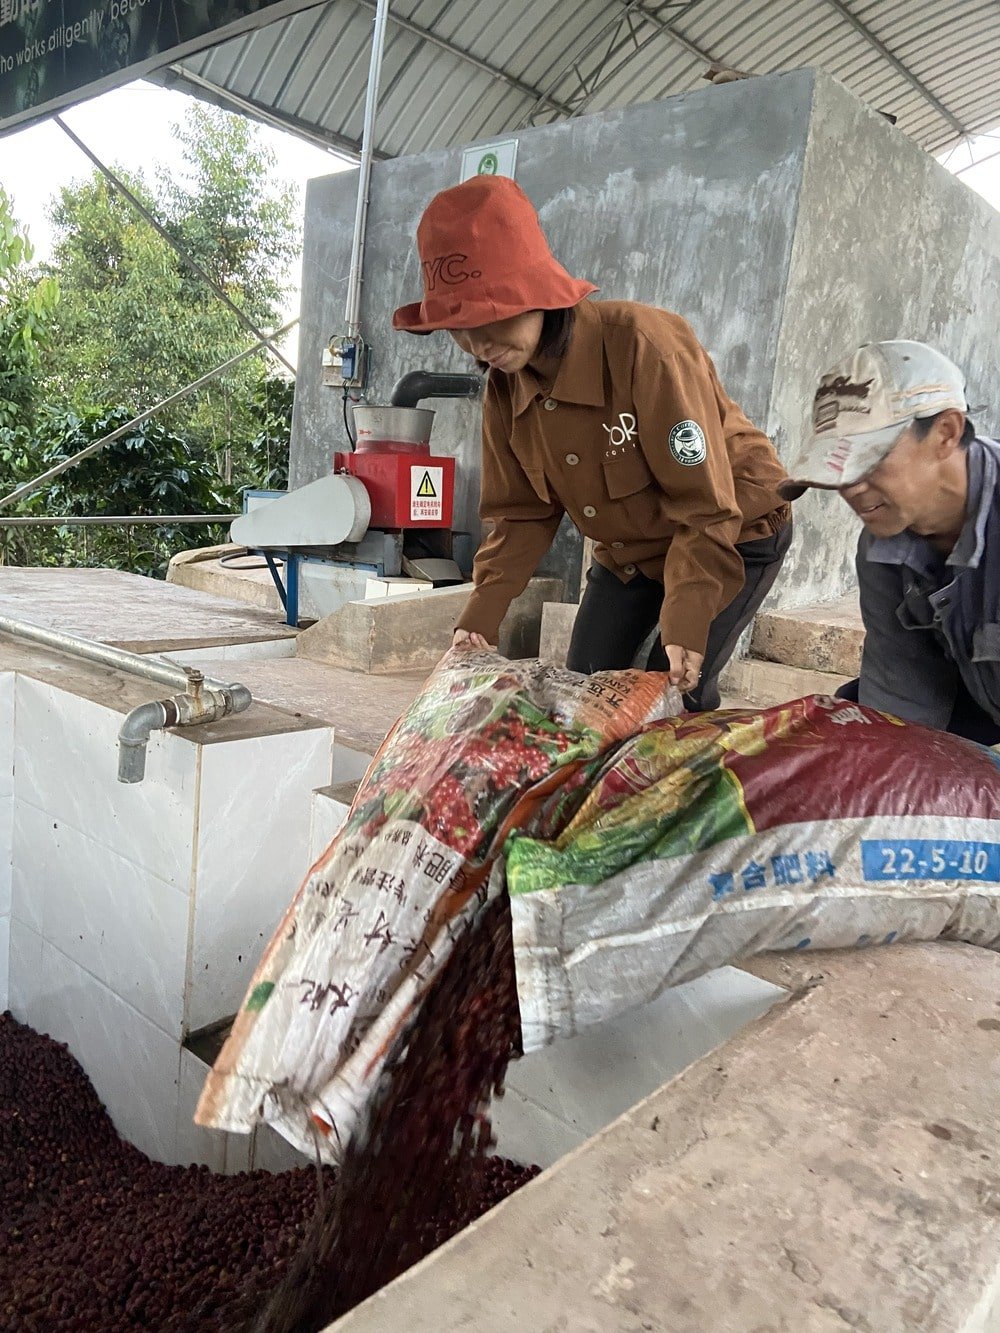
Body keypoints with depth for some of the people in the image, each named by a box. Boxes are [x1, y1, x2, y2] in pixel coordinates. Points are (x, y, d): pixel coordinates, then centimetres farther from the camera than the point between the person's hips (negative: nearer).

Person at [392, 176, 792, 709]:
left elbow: (705, 504, -28)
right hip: (627, 550, 6)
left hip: (737, 532, -6)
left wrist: (685, 626, -34)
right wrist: (480, 617, -13)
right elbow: (523, 514, -3)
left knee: (673, 692, -16)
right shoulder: (505, 384, -11)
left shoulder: (641, 344, -31)